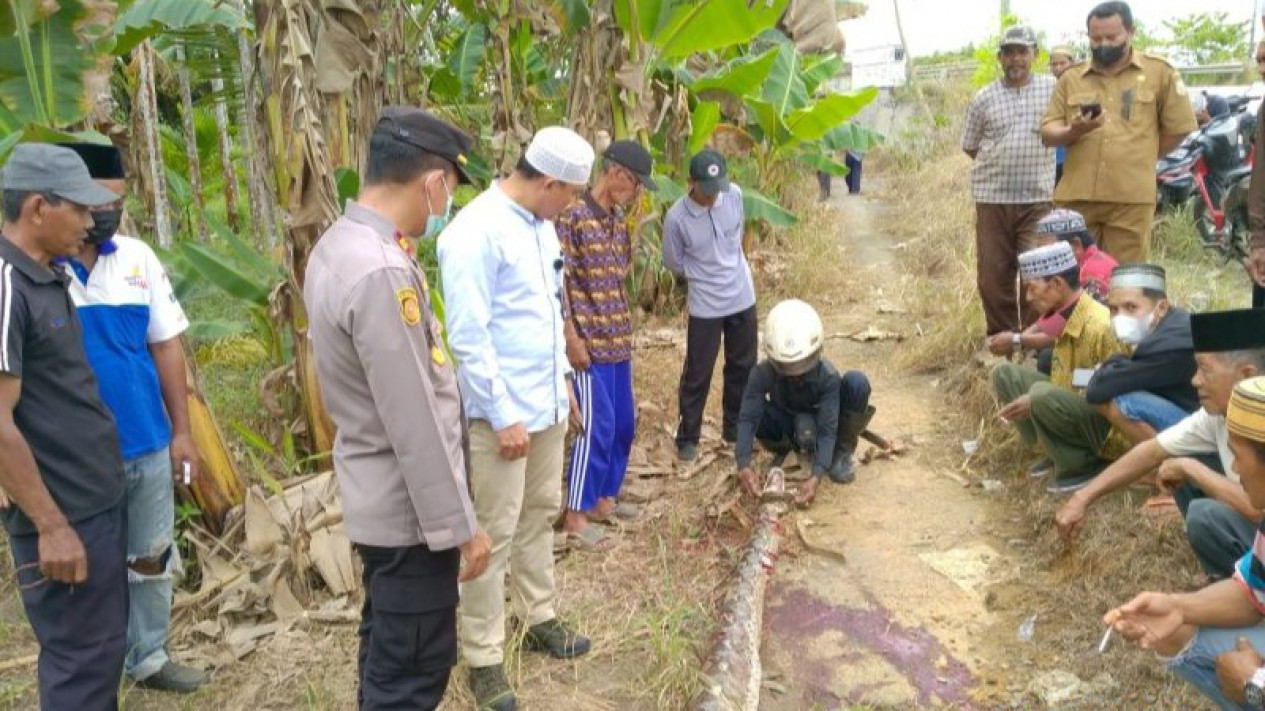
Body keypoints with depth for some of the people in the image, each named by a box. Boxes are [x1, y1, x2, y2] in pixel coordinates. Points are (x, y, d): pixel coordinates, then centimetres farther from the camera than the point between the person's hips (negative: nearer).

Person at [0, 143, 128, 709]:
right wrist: (50, 526, -19)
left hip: (102, 498, 9)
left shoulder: (49, 277, 9)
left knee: (105, 640, 19)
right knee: (83, 655, 3)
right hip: (64, 514, -9)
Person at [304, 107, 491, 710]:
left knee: (387, 647, 24)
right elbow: (415, 425, -26)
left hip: (378, 497, 10)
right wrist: (458, 525, -17)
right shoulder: (382, 272, -28)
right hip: (408, 509, -10)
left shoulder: (339, 244, 4)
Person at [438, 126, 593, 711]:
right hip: (503, 411, -8)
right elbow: (467, 337, -22)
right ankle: (484, 658, 16)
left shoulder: (541, 225, 8)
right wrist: (502, 416, -20)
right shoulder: (476, 233, -20)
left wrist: (563, 379, 16)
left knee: (540, 515, 20)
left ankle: (540, 618, 37)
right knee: (495, 534, 2)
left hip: (547, 403, 9)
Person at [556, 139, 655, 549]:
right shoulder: (572, 216, -14)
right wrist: (571, 337, -17)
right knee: (597, 425, -6)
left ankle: (604, 498, 28)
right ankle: (575, 515, 5)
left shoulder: (619, 219, 11)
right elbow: (557, 281, -16)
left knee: (624, 422, 13)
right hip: (588, 340, -8)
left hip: (618, 339, 9)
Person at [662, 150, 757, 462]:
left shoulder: (735, 194, -9)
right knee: (698, 374, 5)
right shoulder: (676, 217, -20)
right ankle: (687, 437, 21)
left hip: (742, 297, 4)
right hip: (705, 306, -4)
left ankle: (735, 428, 33)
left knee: (743, 367, 15)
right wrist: (706, 275, 2)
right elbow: (674, 263, -5)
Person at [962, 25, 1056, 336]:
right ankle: (1000, 337, 19)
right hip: (992, 197, 1)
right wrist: (998, 165, 9)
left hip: (1038, 197, -1)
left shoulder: (1053, 89, 3)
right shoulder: (984, 98, 7)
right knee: (992, 274, 4)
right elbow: (969, 145, 16)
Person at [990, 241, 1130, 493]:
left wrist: (1035, 402, -24)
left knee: (1043, 395, -34)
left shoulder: (1099, 326, -25)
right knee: (1004, 374, 2)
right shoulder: (1064, 318, 1)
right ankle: (1060, 452, 6)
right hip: (1075, 406, 9)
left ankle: (1084, 465, -9)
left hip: (1108, 422, -9)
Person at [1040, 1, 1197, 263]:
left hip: (1131, 198, -2)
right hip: (1076, 196, 2)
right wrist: (1073, 131, -12)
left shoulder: (1159, 73, 6)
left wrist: (1140, 159, 8)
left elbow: (1179, 127, 8)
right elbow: (1047, 133, 9)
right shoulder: (1070, 78, 13)